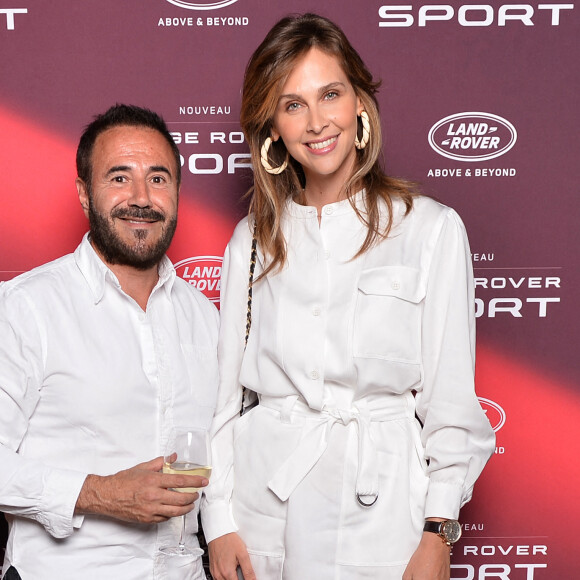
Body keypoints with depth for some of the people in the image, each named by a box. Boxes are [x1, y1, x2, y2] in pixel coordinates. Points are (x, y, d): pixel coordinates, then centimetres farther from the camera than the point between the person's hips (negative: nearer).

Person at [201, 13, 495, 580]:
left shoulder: (431, 228, -2)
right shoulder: (251, 240, 6)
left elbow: (451, 399, -2)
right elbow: (223, 391, 6)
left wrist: (438, 532, -7)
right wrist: (219, 522, 0)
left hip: (378, 505, -2)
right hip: (263, 506, 2)